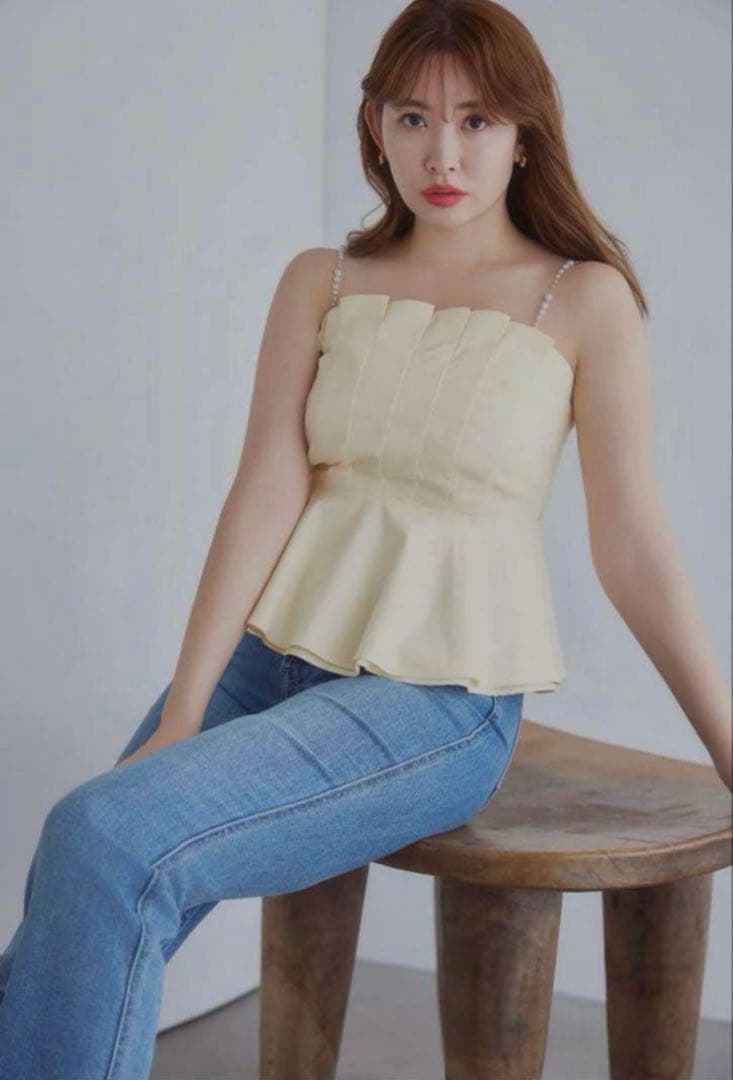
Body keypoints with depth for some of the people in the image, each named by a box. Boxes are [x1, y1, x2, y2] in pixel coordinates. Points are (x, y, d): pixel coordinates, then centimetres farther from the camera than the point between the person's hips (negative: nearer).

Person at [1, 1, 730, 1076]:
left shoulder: (586, 300, -1)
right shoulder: (321, 282, 9)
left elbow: (634, 553, 0)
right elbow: (268, 491, -1)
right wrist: (182, 711, -10)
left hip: (440, 700, -4)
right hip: (271, 655, 4)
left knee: (105, 838, -25)